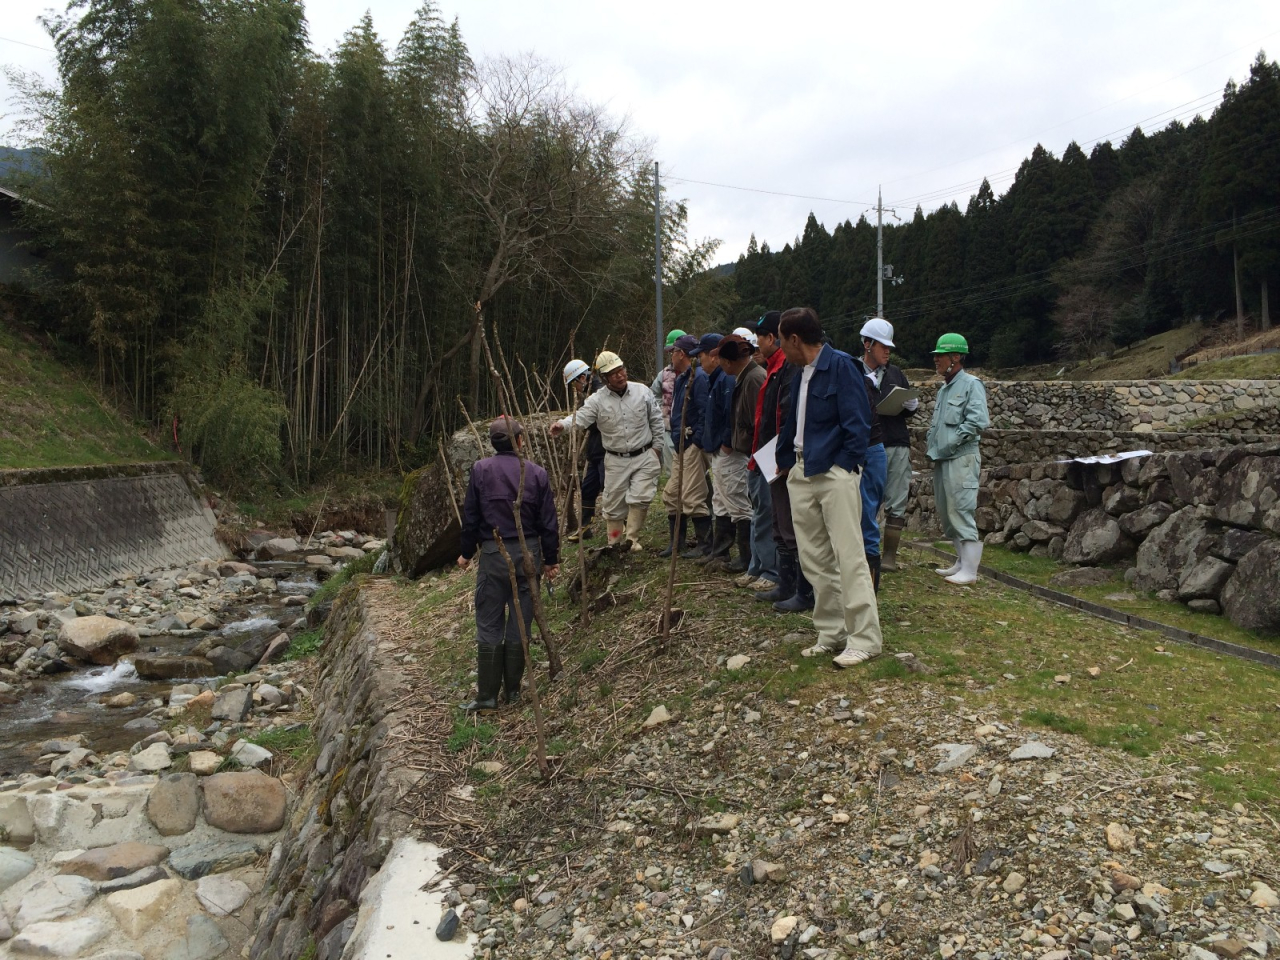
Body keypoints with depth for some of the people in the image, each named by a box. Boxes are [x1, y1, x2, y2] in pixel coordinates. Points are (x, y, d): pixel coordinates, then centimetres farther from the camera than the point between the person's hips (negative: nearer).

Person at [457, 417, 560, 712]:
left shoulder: (481, 470, -5)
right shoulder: (537, 473, -1)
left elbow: (470, 517, -1)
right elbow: (549, 523, 2)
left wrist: (466, 553, 13)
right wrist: (551, 560, 13)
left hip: (493, 554, -2)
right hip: (528, 553, 2)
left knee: (489, 626, 4)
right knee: (520, 624, 10)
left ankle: (487, 696, 6)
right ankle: (513, 689, 20)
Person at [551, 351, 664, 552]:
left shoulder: (642, 392, -2)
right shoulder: (597, 400, -7)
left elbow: (656, 422, 7)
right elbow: (580, 418, -20)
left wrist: (657, 449, 6)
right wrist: (562, 425, -41)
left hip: (644, 457, 0)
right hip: (616, 461, 0)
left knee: (640, 498, -10)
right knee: (614, 504, 7)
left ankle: (631, 538, 10)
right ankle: (615, 543, 25)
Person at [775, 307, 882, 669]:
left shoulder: (841, 365, -9)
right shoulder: (799, 376, 16)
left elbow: (857, 421, -13)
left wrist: (846, 468, -13)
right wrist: (784, 461, 20)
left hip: (835, 472, -9)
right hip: (802, 474, 9)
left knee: (848, 555, -7)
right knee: (814, 559, 11)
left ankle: (865, 638, 0)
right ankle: (832, 632, 21)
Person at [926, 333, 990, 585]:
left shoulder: (971, 385, -9)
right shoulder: (944, 388, 19)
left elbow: (978, 422, -20)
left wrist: (950, 444, -17)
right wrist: (933, 447, 7)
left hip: (961, 459, -9)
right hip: (941, 460, 9)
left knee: (961, 512, -9)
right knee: (946, 514, 13)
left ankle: (969, 570, -4)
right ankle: (962, 562, 24)